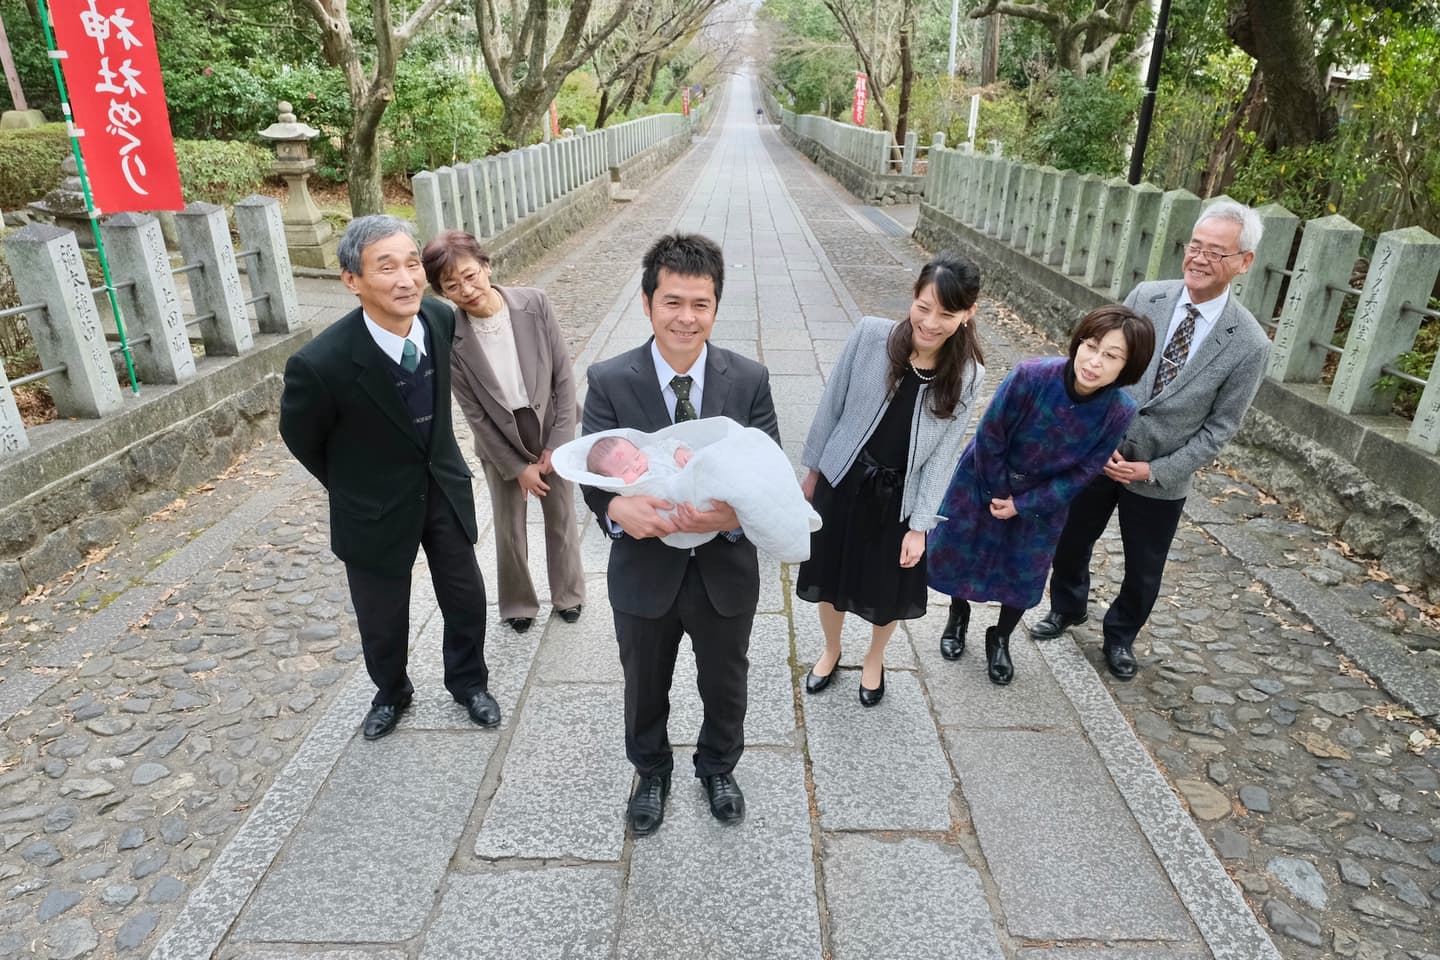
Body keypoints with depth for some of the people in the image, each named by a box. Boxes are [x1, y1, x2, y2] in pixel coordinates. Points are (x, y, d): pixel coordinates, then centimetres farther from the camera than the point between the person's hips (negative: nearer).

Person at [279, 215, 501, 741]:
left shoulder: (441, 318, -17)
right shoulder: (321, 363, -31)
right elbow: (300, 437, -8)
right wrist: (352, 488, 6)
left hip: (444, 487, 4)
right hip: (375, 508, -3)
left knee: (466, 599, 16)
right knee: (382, 619, 17)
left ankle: (467, 681, 45)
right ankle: (391, 693, 48)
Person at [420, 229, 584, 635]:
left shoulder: (535, 304, -19)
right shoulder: (449, 337, -20)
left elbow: (564, 376, -11)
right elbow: (474, 412, -12)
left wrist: (556, 444, -11)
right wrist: (517, 467, -9)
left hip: (553, 434, 1)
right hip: (501, 445, -1)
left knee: (562, 520, 18)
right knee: (510, 532, 15)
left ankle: (567, 594, 43)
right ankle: (518, 603, 41)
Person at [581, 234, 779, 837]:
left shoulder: (749, 380, -11)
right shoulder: (609, 381, -13)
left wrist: (736, 513, -33)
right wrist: (617, 507, -37)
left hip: (726, 570, 1)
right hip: (644, 571, 0)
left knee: (724, 686, 25)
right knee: (645, 689, 24)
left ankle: (718, 768, 56)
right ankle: (651, 773, 55)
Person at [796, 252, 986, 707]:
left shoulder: (967, 375, -13)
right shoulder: (871, 335, -16)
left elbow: (943, 454, -8)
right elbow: (833, 403, -5)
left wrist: (920, 524, -8)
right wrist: (812, 469, 2)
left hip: (900, 497, 0)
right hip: (843, 481, 0)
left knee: (887, 590, 18)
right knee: (830, 575, 17)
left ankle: (874, 659, 49)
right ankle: (831, 650, 47)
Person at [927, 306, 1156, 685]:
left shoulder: (1120, 410, -26)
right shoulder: (1031, 375, -34)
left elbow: (1081, 473, -14)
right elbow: (989, 438, -20)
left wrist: (1021, 505, -14)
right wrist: (999, 492, -10)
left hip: (1043, 498, 1)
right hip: (985, 481, -1)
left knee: (1024, 575, 16)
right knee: (958, 553, 15)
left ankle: (1000, 639, 43)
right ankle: (958, 615, 46)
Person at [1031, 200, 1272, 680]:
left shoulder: (1249, 345, -15)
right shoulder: (1144, 298, -9)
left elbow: (1220, 427, -10)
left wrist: (1154, 470, -16)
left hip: (1160, 478, -2)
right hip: (1097, 454, 2)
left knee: (1143, 571, 15)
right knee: (1070, 541, 19)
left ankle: (1121, 633, 44)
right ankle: (1067, 608, 47)